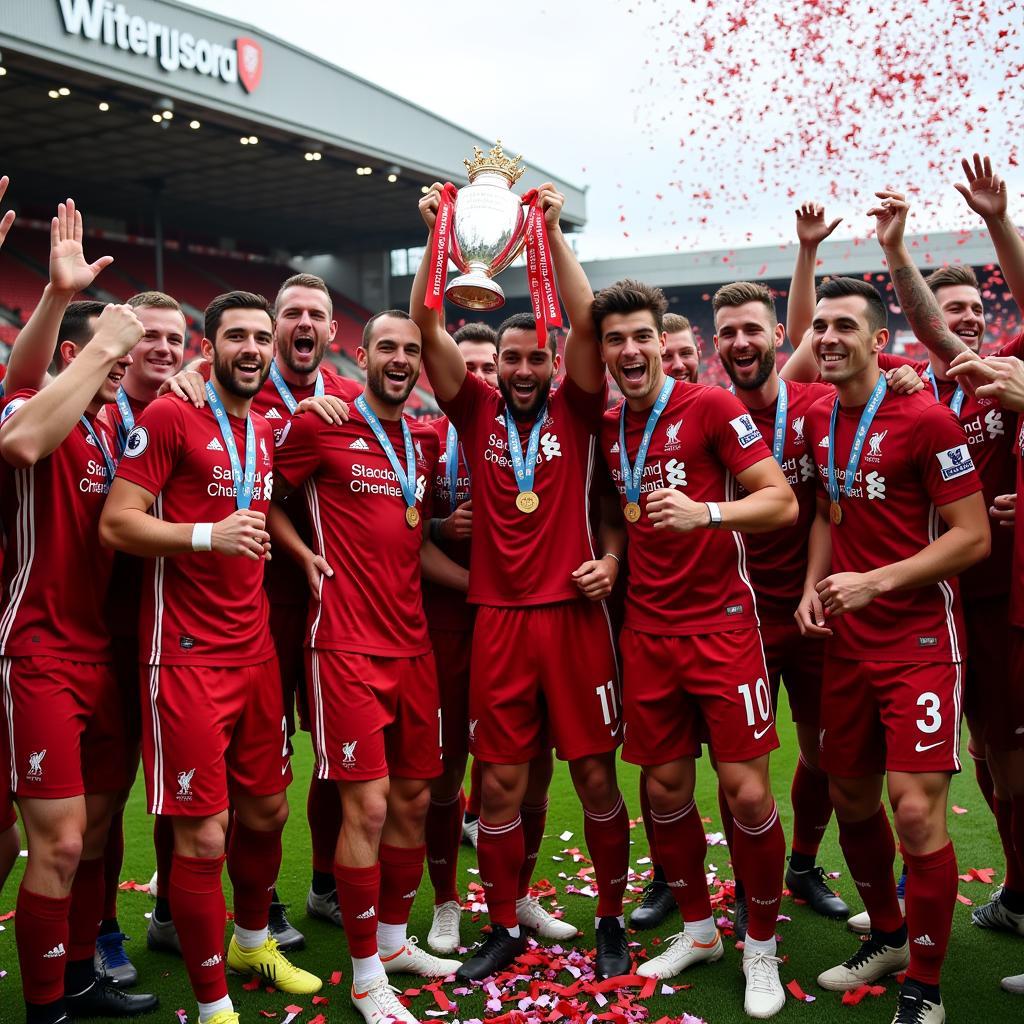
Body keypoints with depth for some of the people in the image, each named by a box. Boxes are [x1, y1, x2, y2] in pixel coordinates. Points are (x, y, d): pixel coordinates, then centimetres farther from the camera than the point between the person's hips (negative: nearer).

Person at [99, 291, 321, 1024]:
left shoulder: (268, 431, 13)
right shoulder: (169, 417, -8)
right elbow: (116, 524, -14)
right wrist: (208, 535, -23)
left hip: (255, 650, 7)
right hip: (187, 657, -7)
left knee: (267, 811, 17)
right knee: (203, 836, -4)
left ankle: (254, 943, 42)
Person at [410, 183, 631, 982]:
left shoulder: (575, 410, 4)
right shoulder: (478, 411, 6)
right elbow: (427, 327, -1)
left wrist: (552, 231, -11)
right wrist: (439, 234, -7)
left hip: (574, 613, -1)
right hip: (499, 618, 1)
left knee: (596, 774, 5)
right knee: (501, 781, 7)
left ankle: (612, 919, 24)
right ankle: (504, 930, 23)